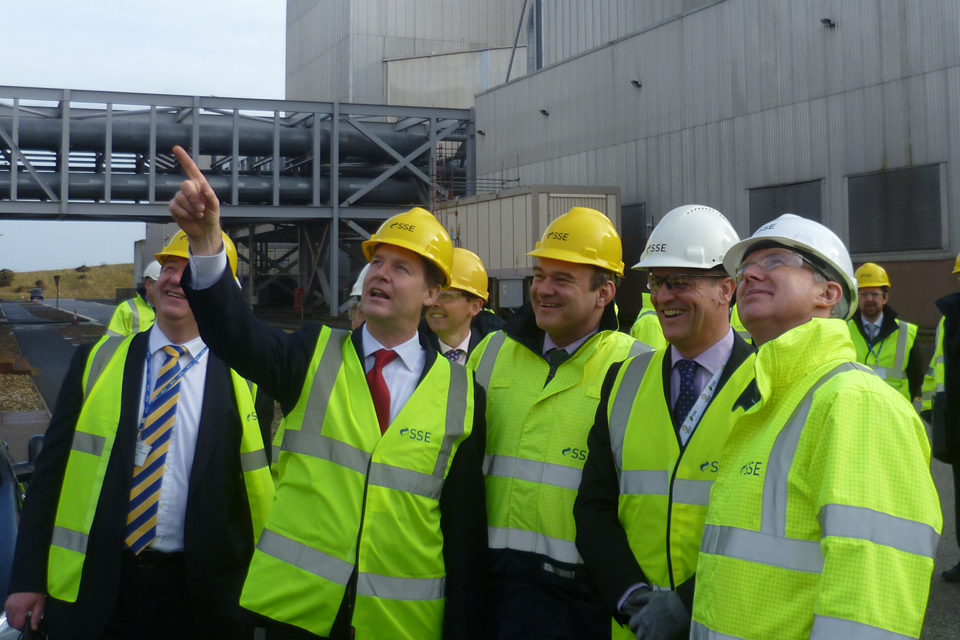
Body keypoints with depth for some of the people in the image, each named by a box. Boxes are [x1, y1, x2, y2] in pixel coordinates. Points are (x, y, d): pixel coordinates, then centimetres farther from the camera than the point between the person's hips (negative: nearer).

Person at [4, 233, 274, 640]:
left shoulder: (243, 381, -1)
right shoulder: (96, 362, 3)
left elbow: (257, 484, 4)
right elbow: (50, 472, 4)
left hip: (197, 595, -1)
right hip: (94, 589, 1)